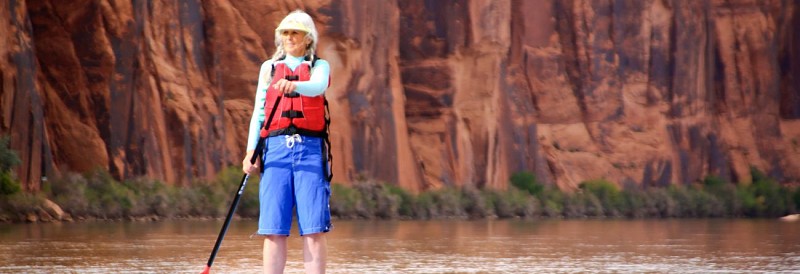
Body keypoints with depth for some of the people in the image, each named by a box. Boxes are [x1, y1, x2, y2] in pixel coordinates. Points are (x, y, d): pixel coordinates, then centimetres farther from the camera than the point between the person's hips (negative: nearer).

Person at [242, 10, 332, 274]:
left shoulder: (319, 66, 12)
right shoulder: (269, 68, 18)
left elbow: (318, 87, -12)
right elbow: (258, 112, 13)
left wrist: (294, 85, -34)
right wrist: (251, 151, 0)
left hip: (310, 149, -2)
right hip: (276, 146, 2)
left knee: (314, 229, -8)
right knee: (274, 229, -5)